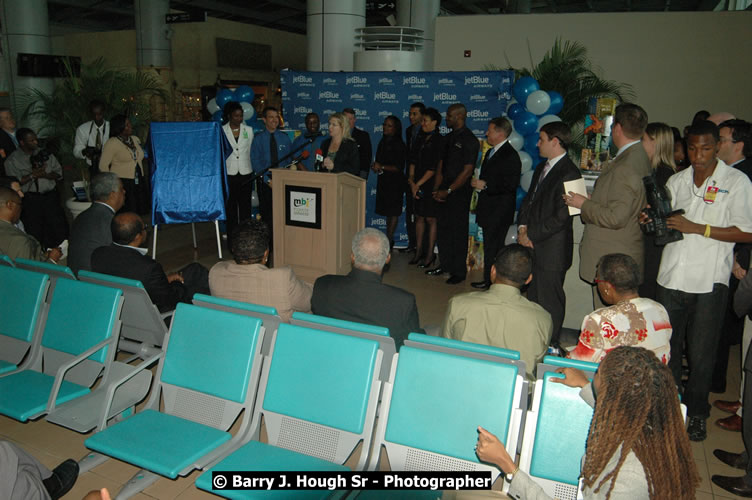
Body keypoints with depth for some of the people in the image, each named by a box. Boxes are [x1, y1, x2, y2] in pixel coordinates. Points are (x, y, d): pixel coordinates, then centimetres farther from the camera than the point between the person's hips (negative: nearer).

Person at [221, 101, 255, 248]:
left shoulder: (248, 130, 7)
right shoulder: (222, 131, 0)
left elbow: (252, 151, 11)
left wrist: (255, 172, 8)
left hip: (245, 173, 2)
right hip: (229, 174, -2)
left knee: (245, 206, 5)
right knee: (231, 207, 2)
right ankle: (232, 240, 9)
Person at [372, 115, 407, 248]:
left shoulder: (399, 145, -10)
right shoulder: (383, 142, 12)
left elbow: (399, 167, -13)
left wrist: (382, 167, -16)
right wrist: (376, 166, -2)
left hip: (395, 182, -7)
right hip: (383, 181, 7)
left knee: (393, 212, -2)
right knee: (387, 211, 11)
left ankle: (389, 240, 2)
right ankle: (389, 238, 20)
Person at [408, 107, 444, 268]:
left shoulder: (439, 141, -9)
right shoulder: (420, 138, 11)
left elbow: (433, 168, -13)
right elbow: (413, 160, 10)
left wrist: (418, 184, -11)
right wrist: (411, 181, -2)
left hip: (431, 185, -6)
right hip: (417, 185, 6)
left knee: (431, 219, 0)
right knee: (419, 217, 11)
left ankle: (430, 254, 8)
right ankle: (419, 251, 20)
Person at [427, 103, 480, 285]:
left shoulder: (470, 140, -10)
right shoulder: (448, 138, 14)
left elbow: (467, 171, -14)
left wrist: (448, 190, -13)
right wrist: (436, 189, 3)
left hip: (460, 192, -7)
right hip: (445, 191, 7)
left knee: (458, 231, -2)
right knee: (444, 228, 11)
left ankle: (459, 271, 7)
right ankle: (445, 265, 23)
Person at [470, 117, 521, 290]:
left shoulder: (510, 156, -15)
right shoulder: (490, 152, 16)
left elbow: (510, 186, -22)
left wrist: (485, 185, -19)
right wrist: (478, 183, 13)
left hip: (499, 212, -10)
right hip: (488, 210, 10)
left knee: (493, 249, -6)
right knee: (489, 247, 15)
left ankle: (492, 284, 2)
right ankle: (488, 281, 24)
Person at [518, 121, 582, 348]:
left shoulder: (568, 173, -15)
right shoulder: (541, 168, 14)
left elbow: (560, 217, -18)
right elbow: (528, 200, 18)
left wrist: (531, 235, -14)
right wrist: (522, 228, 2)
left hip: (551, 250, -8)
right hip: (533, 245, 8)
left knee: (549, 300, 3)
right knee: (533, 297, 15)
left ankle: (550, 346, 17)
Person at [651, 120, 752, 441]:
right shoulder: (676, 181, 11)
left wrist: (697, 228, -17)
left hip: (710, 281, -4)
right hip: (672, 276, 4)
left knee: (701, 353, 4)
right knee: (668, 346, 13)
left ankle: (696, 413, 22)